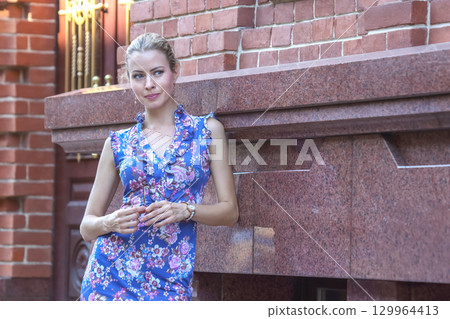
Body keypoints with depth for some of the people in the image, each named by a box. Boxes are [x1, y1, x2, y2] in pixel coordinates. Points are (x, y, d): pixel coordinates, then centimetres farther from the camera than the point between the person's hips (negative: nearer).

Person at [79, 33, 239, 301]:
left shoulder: (208, 130, 5)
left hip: (170, 278, -1)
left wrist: (185, 210, -12)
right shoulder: (118, 143, 8)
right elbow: (87, 226, 11)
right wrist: (112, 222, -10)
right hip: (112, 270, 1)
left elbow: (230, 211, 5)